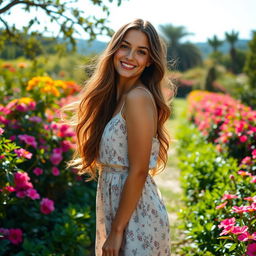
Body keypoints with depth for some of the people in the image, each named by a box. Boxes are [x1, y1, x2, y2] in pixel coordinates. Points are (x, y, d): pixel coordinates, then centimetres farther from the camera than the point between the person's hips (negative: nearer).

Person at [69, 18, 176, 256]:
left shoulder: (138, 97, -18)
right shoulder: (114, 96, 7)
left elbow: (138, 171, -20)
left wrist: (116, 231, -16)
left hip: (137, 217, -8)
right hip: (114, 203, 8)